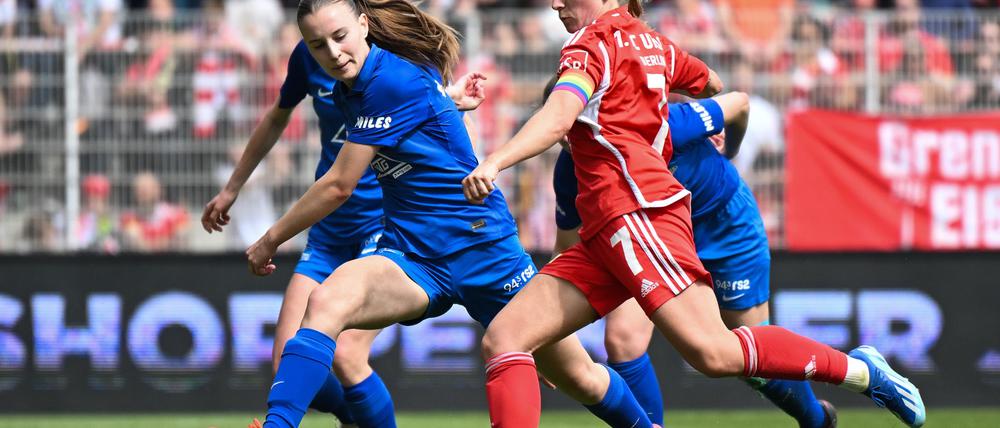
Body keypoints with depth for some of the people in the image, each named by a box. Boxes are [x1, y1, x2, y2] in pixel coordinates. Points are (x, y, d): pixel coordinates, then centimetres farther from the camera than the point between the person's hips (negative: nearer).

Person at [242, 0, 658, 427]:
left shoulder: (393, 82, -21)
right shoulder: (349, 88, 3)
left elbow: (339, 186, -15)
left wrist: (271, 240, -6)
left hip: (482, 248, -6)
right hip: (410, 254, 6)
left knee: (580, 379, 7)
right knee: (324, 302, -29)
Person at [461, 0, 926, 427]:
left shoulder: (592, 43, -2)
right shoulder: (652, 45, 22)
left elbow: (559, 117, -20)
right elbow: (715, 86, 39)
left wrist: (494, 162, -33)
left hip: (637, 211, -10)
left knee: (715, 353, -20)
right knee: (503, 338, -2)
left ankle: (859, 369, -8)